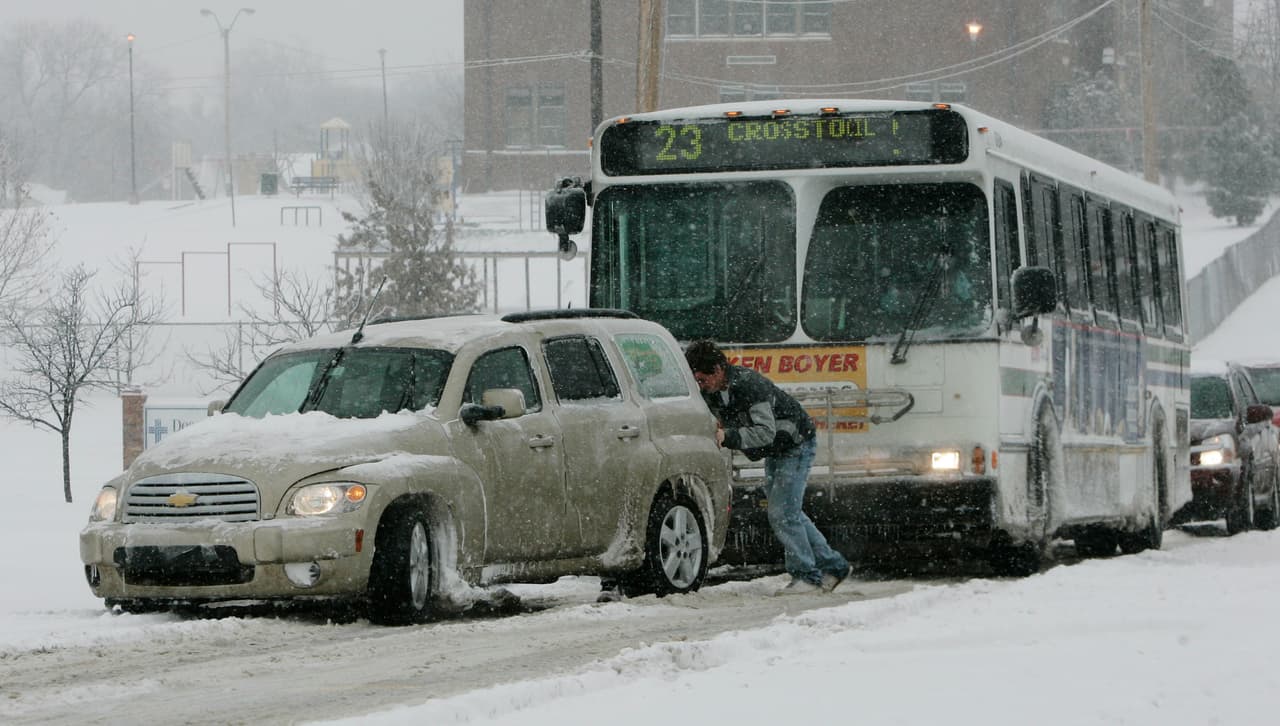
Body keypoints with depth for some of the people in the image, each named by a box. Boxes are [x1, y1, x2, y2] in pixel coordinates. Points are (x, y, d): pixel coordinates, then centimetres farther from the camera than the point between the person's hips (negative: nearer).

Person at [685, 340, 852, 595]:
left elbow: (765, 432, -38)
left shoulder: (750, 385, -33)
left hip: (796, 445, -9)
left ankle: (806, 575, -6)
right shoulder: (710, 392, -9)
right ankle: (832, 565, 20)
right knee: (789, 513, 11)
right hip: (774, 452, 9)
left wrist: (727, 437, -46)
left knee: (782, 512, -14)